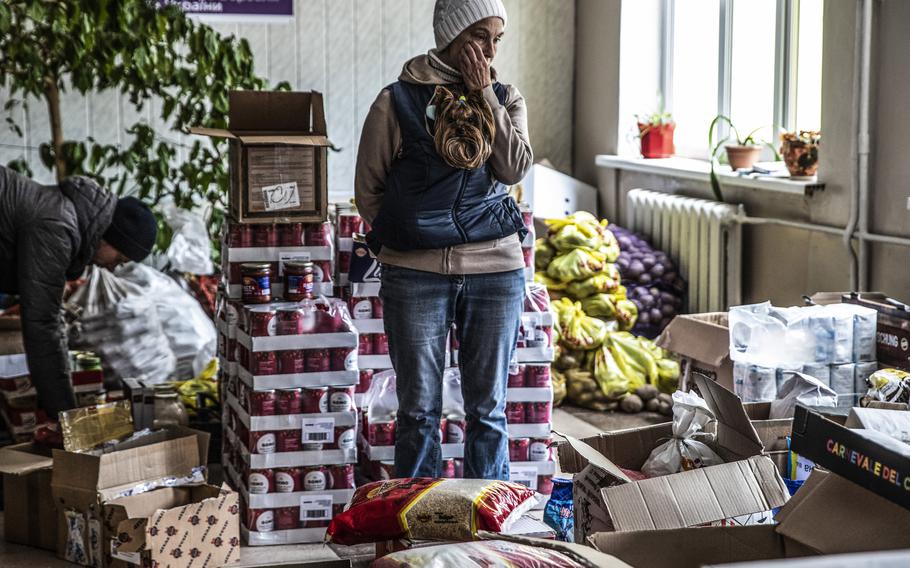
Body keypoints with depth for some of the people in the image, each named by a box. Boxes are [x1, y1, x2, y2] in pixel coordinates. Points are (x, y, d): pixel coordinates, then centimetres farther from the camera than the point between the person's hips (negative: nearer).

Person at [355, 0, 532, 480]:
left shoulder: (506, 99, 9)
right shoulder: (398, 101, -1)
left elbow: (514, 169, -9)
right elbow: (368, 191, 5)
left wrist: (484, 94, -9)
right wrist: (408, 231, 2)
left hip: (495, 268, 2)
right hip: (416, 273, -2)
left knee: (489, 409, 8)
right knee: (419, 409, 4)